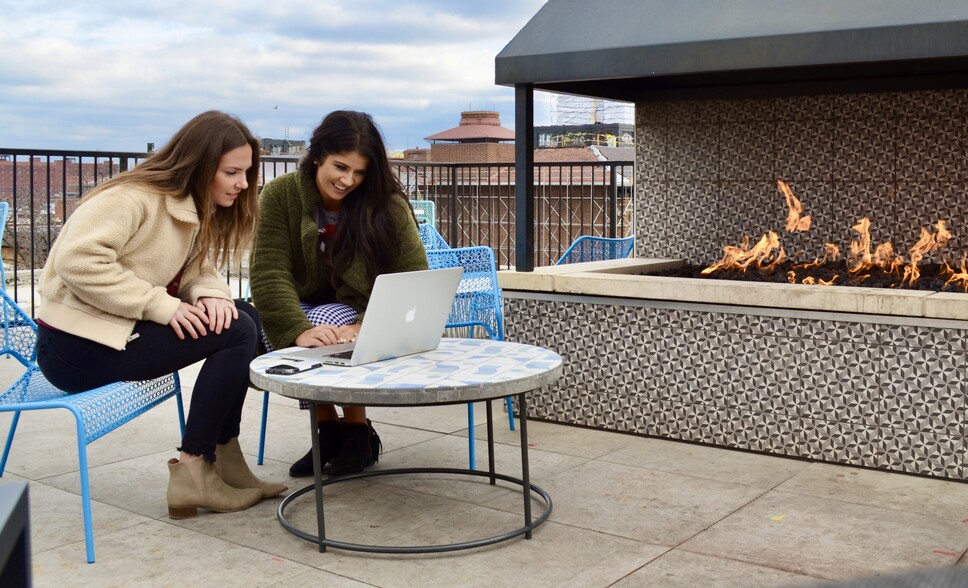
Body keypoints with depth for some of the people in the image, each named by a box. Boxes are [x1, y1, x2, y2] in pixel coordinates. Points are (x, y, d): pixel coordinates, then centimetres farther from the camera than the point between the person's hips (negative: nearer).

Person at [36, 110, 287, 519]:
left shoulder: (196, 210, 11)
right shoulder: (133, 197, -17)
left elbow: (197, 271, 9)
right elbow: (76, 260, -27)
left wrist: (211, 294, -15)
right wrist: (162, 306, -26)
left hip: (115, 331, 9)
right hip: (77, 346, -9)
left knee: (245, 317, 0)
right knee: (236, 332, -17)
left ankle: (224, 461, 4)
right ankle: (192, 475, -11)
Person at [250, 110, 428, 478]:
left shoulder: (387, 204, -16)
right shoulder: (281, 195, -14)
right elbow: (269, 272, -21)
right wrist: (299, 331, -39)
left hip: (362, 310, -1)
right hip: (306, 306, 2)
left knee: (326, 322, -33)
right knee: (272, 330, -31)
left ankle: (359, 431, -8)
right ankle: (328, 429, -6)